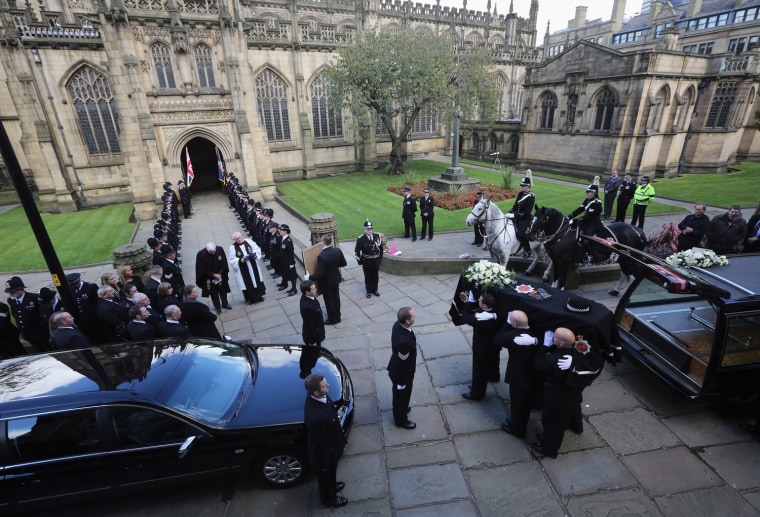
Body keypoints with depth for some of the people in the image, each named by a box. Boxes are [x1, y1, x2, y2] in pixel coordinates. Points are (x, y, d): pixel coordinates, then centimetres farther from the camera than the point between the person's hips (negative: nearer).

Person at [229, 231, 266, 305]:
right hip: (242, 270, -3)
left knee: (257, 280, 16)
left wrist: (254, 254, -17)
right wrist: (241, 260, -26)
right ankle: (250, 298, 24)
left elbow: (257, 250, 3)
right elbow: (231, 260, -12)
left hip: (253, 267, 3)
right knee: (247, 284, 5)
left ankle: (258, 296, 36)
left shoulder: (248, 241, -4)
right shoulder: (232, 247, -12)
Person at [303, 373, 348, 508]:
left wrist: (335, 418, 16)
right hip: (325, 452, -6)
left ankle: (331, 485, 64)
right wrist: (325, 463, -14)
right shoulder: (316, 418, -46)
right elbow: (319, 444, -29)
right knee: (326, 475, 27)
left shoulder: (315, 396, -22)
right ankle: (329, 498, 56)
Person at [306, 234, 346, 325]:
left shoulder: (321, 256, -32)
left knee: (329, 301, 13)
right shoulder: (338, 251, -13)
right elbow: (343, 263, 2)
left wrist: (309, 277, -17)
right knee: (336, 298, 23)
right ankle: (337, 317, 40)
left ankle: (332, 319, 30)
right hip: (336, 279, 6)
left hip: (326, 282, -6)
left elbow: (320, 274, -28)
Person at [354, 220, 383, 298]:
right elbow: (357, 251, -7)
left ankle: (375, 290, 35)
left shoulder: (377, 236, -6)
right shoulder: (361, 239, -14)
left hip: (376, 261, 3)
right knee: (368, 277, 12)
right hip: (366, 262, -3)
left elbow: (381, 248, 6)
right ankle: (369, 291, 28)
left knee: (376, 277, 16)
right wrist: (360, 261, -7)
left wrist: (380, 258, 7)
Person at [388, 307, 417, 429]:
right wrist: (402, 382, -14)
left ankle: (400, 409, 60)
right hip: (402, 372, -8)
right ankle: (401, 419, 47)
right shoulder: (404, 341, -43)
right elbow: (402, 363, -29)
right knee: (402, 395, 20)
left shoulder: (398, 324, -17)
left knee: (399, 394, 33)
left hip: (397, 368, 8)